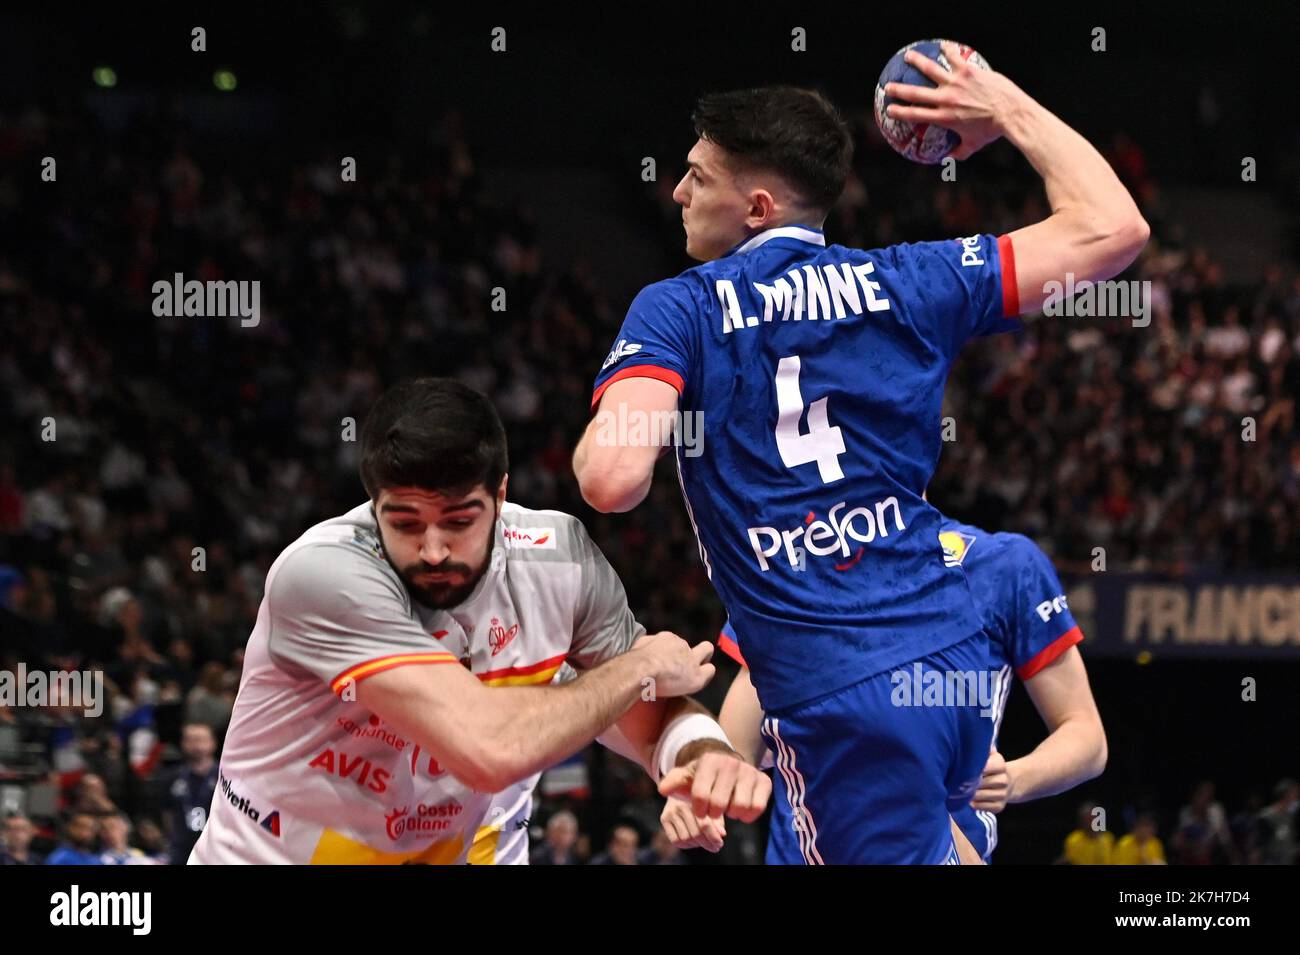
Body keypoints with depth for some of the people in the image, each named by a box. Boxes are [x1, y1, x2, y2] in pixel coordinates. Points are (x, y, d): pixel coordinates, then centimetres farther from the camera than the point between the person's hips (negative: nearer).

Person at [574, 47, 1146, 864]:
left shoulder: (678, 310, -4)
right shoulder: (904, 283, 6)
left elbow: (612, 480, -19)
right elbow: (1114, 228, 8)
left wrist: (589, 451, 6)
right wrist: (1012, 112, 22)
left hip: (841, 704, -5)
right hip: (955, 659, 5)